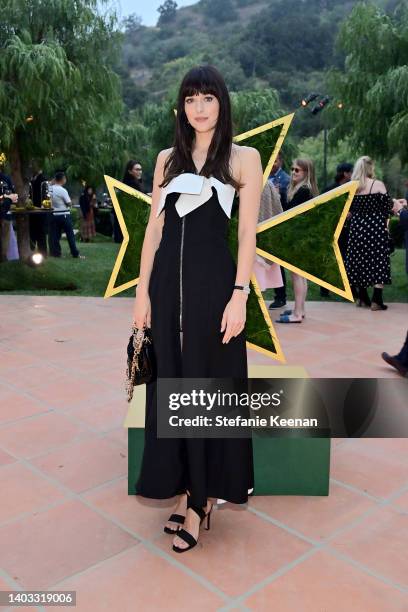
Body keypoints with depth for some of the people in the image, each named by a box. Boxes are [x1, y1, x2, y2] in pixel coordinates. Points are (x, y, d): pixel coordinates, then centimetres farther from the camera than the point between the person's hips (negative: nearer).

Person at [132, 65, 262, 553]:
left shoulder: (244, 157, 2)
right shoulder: (168, 158, 13)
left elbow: (247, 233, -5)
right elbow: (154, 228, 10)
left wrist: (239, 295, -14)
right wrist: (143, 290, 4)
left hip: (213, 279, -4)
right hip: (168, 279, 4)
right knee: (172, 382, 8)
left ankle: (201, 497, 17)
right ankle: (186, 486, 25)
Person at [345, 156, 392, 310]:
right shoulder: (378, 185, -9)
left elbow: (350, 210, 8)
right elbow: (388, 206, -7)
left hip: (357, 227, 4)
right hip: (376, 227, -4)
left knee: (359, 260, 12)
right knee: (378, 260, 1)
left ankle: (362, 298, 18)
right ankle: (376, 300, -3)